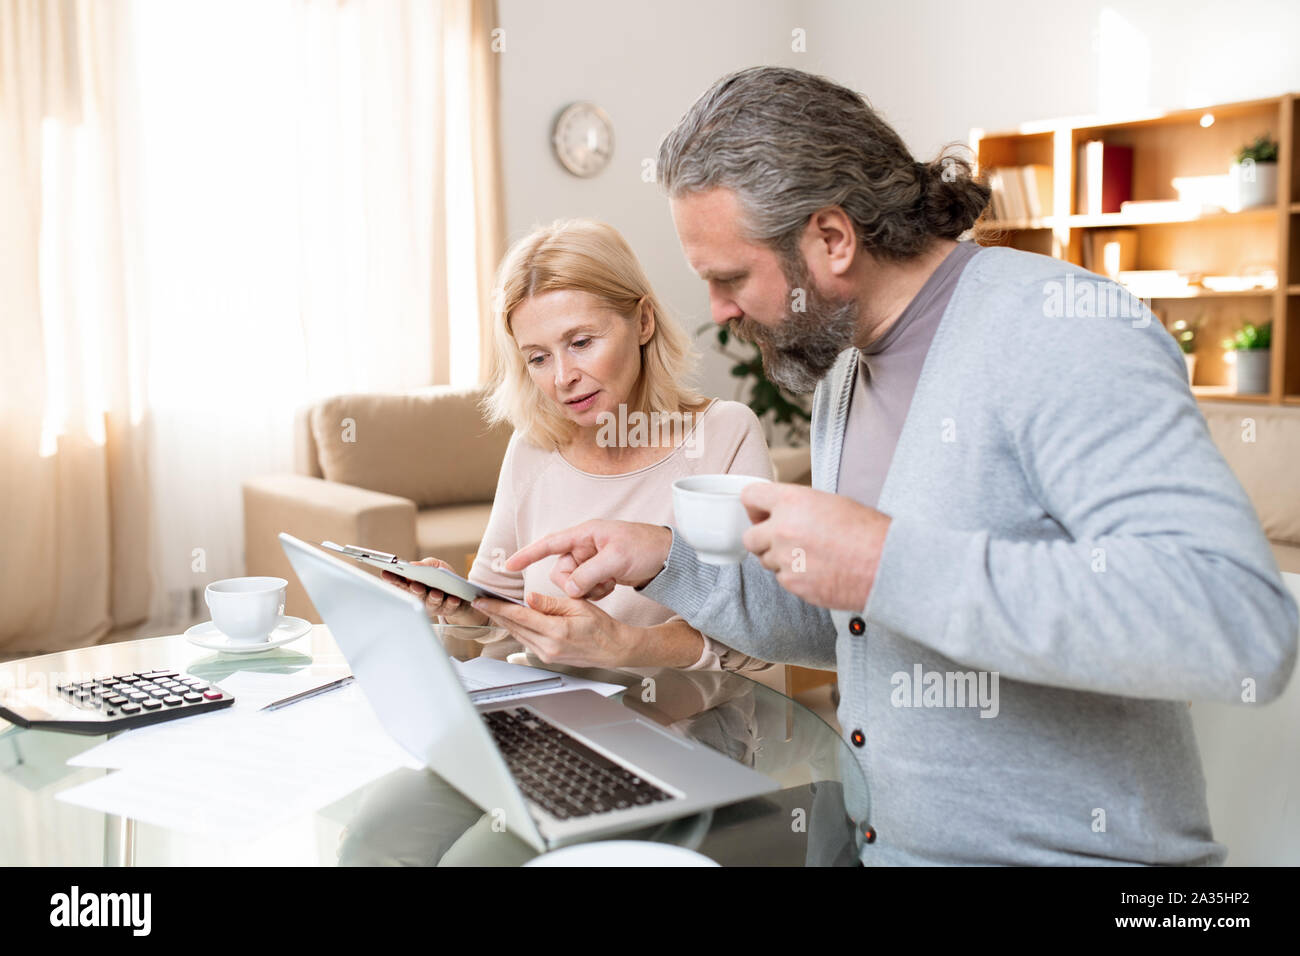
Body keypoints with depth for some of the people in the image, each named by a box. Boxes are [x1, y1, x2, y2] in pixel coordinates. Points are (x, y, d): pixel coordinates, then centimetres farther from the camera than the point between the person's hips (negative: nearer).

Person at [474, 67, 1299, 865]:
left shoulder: (1059, 327, -17)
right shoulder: (844, 374, 11)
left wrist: (889, 565, -31)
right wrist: (664, 561, 5)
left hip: (1063, 850, -7)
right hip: (887, 840, 7)